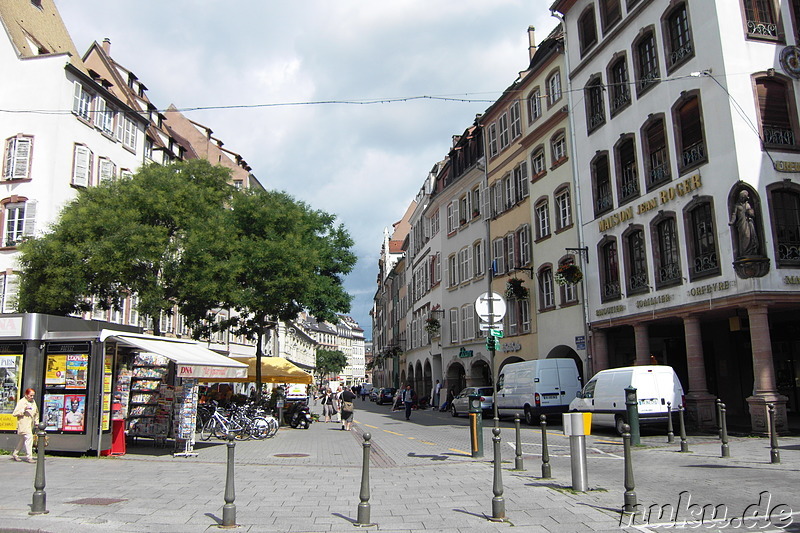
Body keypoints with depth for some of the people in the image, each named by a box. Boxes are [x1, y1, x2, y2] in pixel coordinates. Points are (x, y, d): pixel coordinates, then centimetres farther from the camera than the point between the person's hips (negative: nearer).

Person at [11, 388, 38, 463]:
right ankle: (29, 457, -14)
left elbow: (36, 413, 27)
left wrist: (36, 421, 18)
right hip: (23, 424, -8)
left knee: (23, 440, 15)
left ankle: (14, 454, 32)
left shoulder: (33, 402, 14)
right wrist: (24, 409, -23)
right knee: (29, 437, -18)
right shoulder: (21, 402, -7)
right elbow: (15, 413, -13)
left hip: (30, 424, 8)